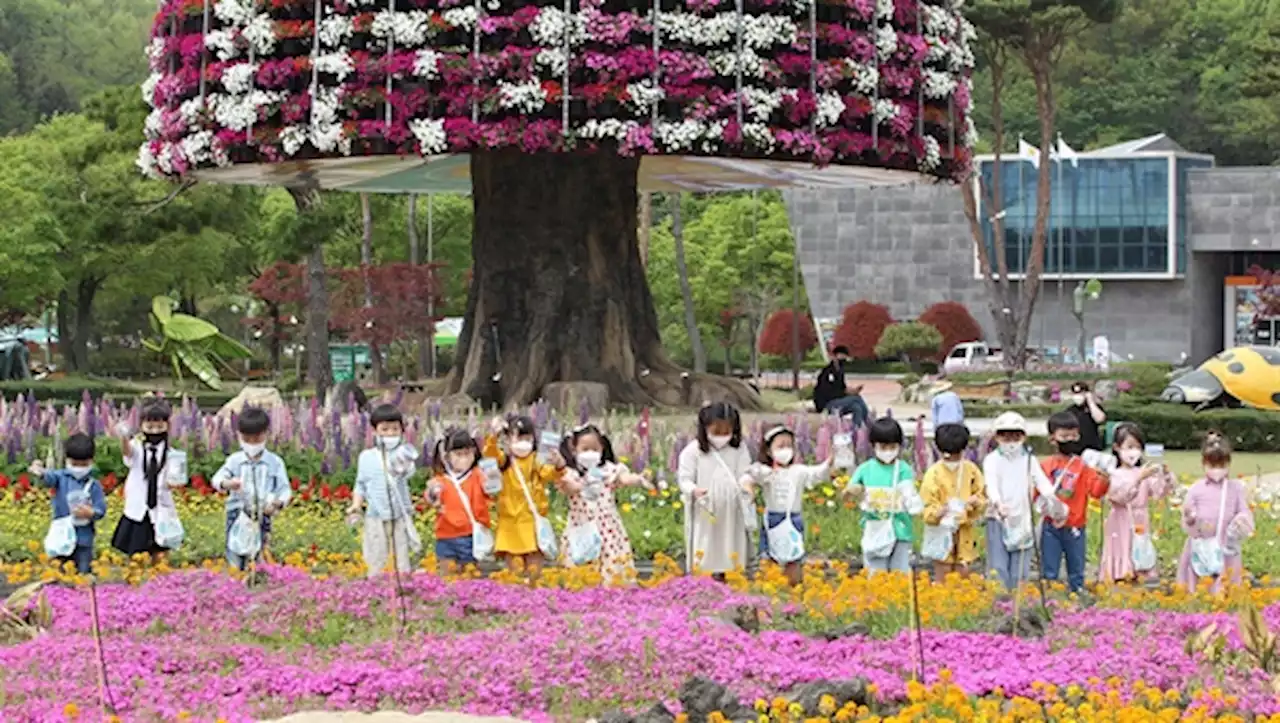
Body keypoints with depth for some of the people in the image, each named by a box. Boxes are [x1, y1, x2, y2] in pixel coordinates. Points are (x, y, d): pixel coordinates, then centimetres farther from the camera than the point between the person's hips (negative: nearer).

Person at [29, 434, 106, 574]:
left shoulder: (94, 486, -3)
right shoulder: (61, 478, -3)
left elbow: (101, 510, -3)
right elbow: (50, 478, -27)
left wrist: (90, 513, -25)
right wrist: (41, 474, -51)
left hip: (84, 538, -1)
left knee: (83, 573, 1)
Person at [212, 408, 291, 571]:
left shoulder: (274, 462, 0)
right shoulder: (234, 460, 3)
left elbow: (285, 489, 0)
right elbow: (217, 478, -10)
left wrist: (277, 503, -21)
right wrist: (227, 483, -34)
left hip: (262, 515, -1)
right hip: (238, 514, 1)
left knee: (257, 558, 4)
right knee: (235, 563, 2)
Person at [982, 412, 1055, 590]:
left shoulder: (1029, 460, 7)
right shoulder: (992, 460, -2)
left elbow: (1042, 482, -8)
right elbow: (991, 484, -19)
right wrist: (997, 503, -40)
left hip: (1022, 521, 3)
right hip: (998, 520, -2)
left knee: (1020, 570, 5)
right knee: (998, 569, -6)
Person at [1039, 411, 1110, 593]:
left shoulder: (1083, 466, -2)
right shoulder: (1046, 466, 0)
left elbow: (1095, 490, -10)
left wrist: (1103, 482, -30)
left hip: (1075, 528, 1)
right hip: (1051, 527, 0)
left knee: (1076, 571, 12)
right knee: (1049, 572, 3)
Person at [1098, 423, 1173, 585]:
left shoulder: (1145, 473, 7)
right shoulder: (1114, 475, -7)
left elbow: (1158, 492, -2)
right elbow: (1122, 495, -22)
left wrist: (1165, 476, -20)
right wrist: (1139, 478, -33)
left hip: (1141, 527, 4)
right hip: (1121, 527, -4)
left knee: (1140, 564, 2)